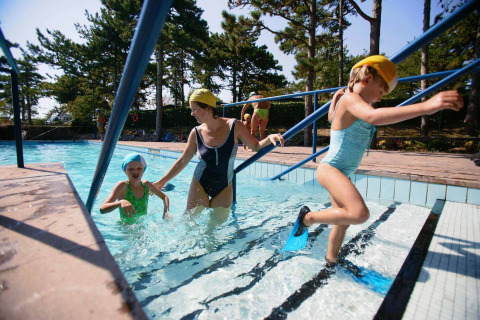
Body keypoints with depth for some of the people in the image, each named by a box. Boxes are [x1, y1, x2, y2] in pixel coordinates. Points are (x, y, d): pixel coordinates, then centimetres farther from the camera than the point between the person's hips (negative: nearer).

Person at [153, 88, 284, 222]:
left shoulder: (234, 126, -13)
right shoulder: (196, 133, -9)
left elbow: (256, 146, -4)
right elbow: (182, 161, 0)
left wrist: (270, 138, -25)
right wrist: (162, 181, 4)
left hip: (224, 187, 0)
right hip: (200, 185, 1)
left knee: (219, 221, 9)